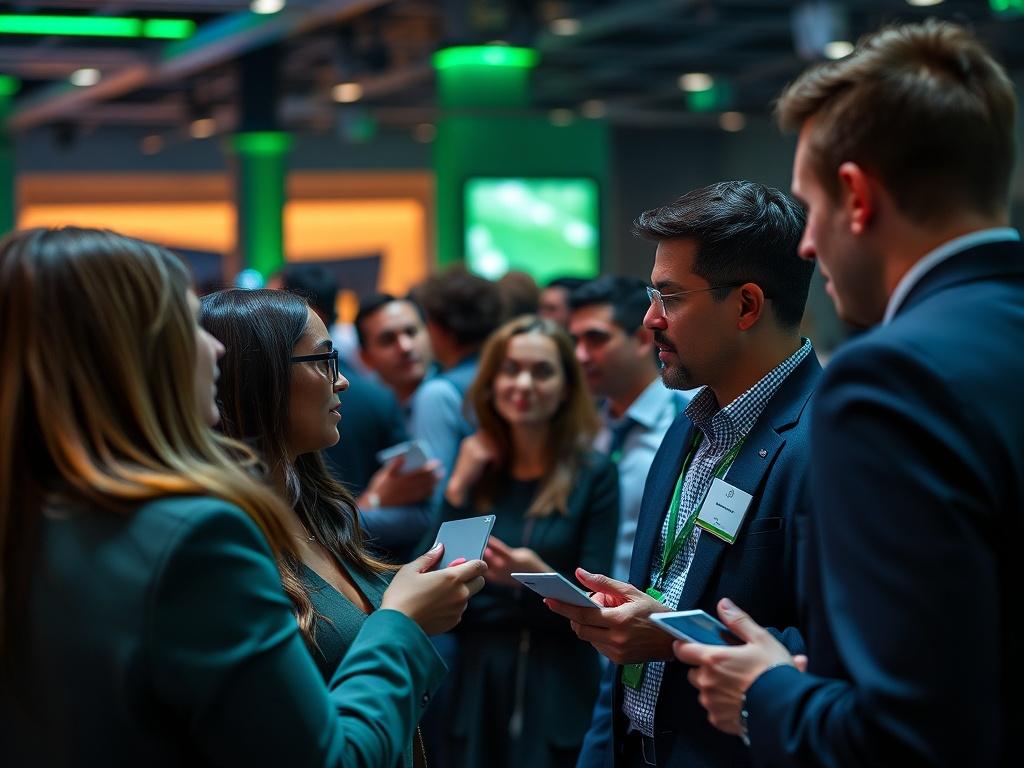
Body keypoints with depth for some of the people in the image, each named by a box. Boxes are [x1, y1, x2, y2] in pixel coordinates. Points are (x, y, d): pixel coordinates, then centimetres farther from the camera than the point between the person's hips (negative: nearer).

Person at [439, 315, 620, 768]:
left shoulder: (594, 475, -2)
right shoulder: (474, 469, 6)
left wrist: (541, 577, -25)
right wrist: (458, 489, -6)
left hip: (558, 687, -2)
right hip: (476, 683, 3)